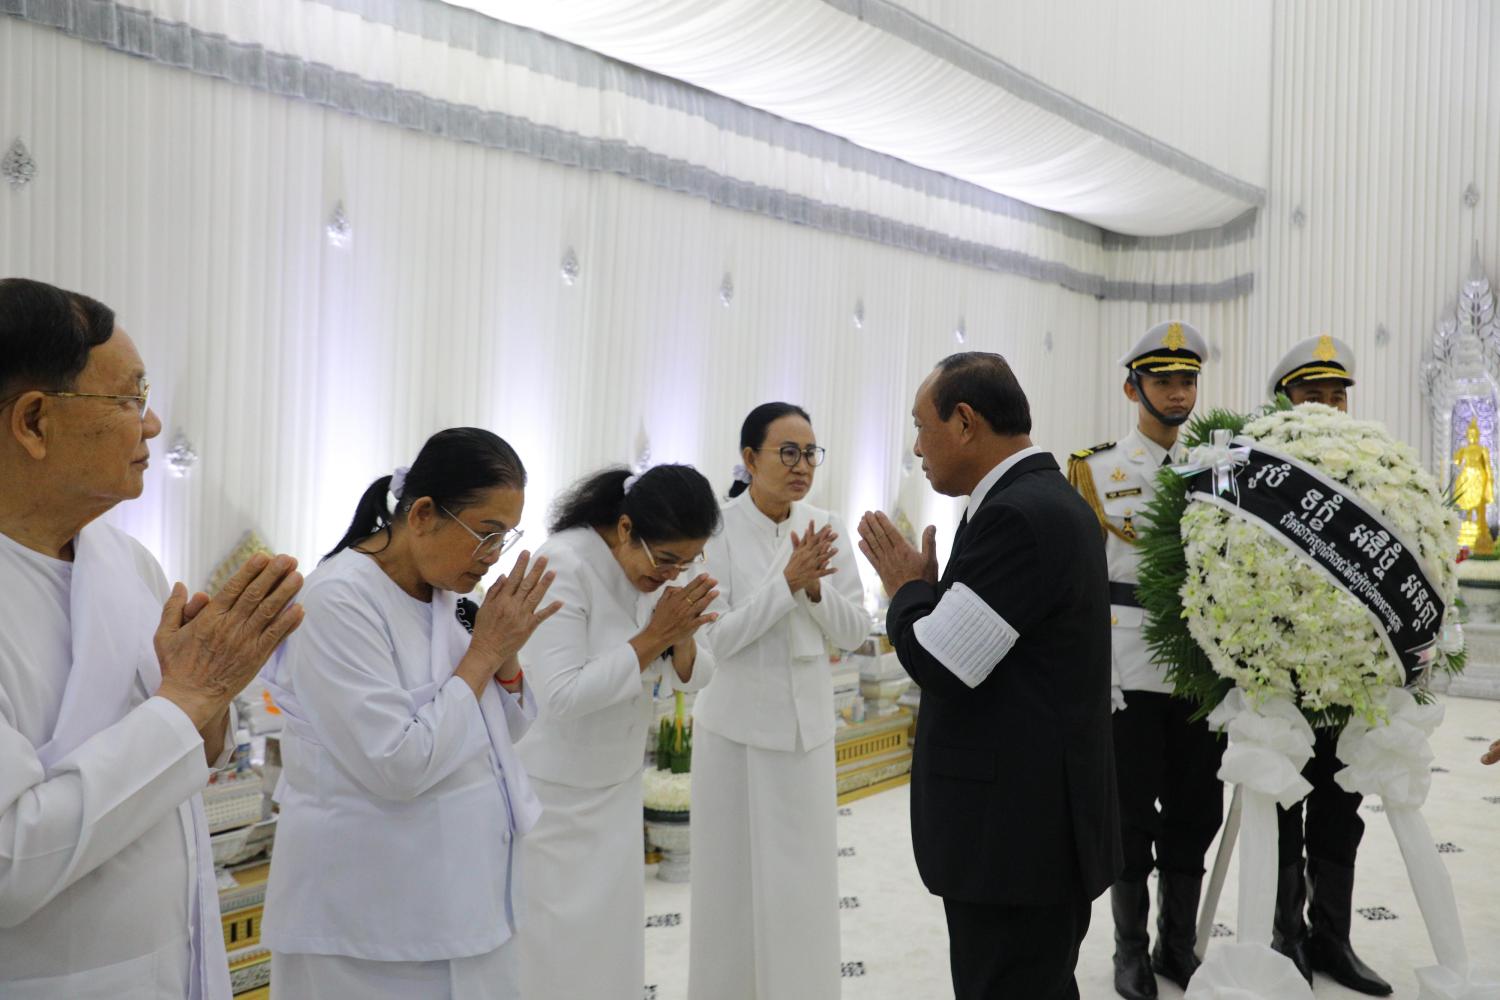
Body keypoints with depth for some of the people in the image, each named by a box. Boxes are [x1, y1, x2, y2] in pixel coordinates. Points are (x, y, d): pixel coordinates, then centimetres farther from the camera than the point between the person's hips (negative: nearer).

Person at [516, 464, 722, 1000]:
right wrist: (651, 638, -28)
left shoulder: (667, 566, -4)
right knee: (557, 954, 3)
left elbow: (694, 677, 1)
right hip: (551, 795, -6)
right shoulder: (563, 565, -24)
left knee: (615, 945, 12)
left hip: (619, 788, 6)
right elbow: (560, 696, -29)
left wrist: (680, 637, -20)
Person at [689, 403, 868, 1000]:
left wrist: (815, 589, -19)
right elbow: (719, 639, -15)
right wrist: (786, 581, -24)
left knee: (803, 882, 10)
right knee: (733, 882, 9)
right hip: (737, 727, -3)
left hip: (807, 726, 3)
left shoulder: (824, 529, -2)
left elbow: (854, 633, -1)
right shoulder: (718, 529, -12)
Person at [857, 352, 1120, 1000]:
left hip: (1015, 832, -10)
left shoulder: (1017, 515, -20)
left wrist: (907, 587, -5)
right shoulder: (1049, 498, 11)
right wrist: (927, 588, 5)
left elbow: (939, 665, -21)